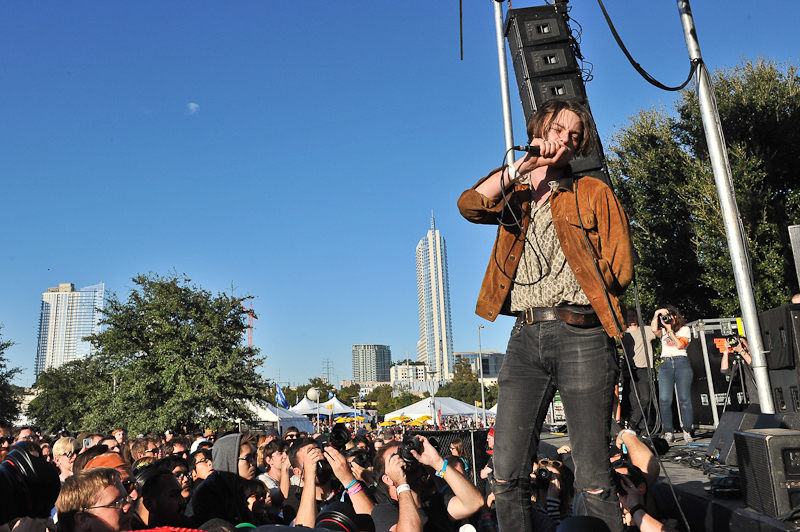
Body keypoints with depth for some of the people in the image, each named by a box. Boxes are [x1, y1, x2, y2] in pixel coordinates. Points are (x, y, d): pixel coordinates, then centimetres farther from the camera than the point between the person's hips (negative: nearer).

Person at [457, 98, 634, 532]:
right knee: (507, 476, -1)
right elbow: (469, 205, -3)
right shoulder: (512, 193, 20)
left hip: (580, 333, -2)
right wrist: (524, 164, -6)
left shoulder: (594, 193, 14)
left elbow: (620, 267, 7)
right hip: (526, 336, 2)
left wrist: (567, 292, 3)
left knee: (593, 479, -1)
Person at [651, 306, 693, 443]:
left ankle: (687, 431, 2)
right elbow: (654, 330, -6)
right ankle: (668, 432, -3)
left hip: (682, 363, -2)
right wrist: (656, 314, -3)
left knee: (684, 399, -6)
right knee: (664, 400, -9)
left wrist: (670, 329, -3)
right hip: (665, 364, 2)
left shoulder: (684, 329, 12)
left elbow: (680, 345, -4)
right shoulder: (662, 331, 18)